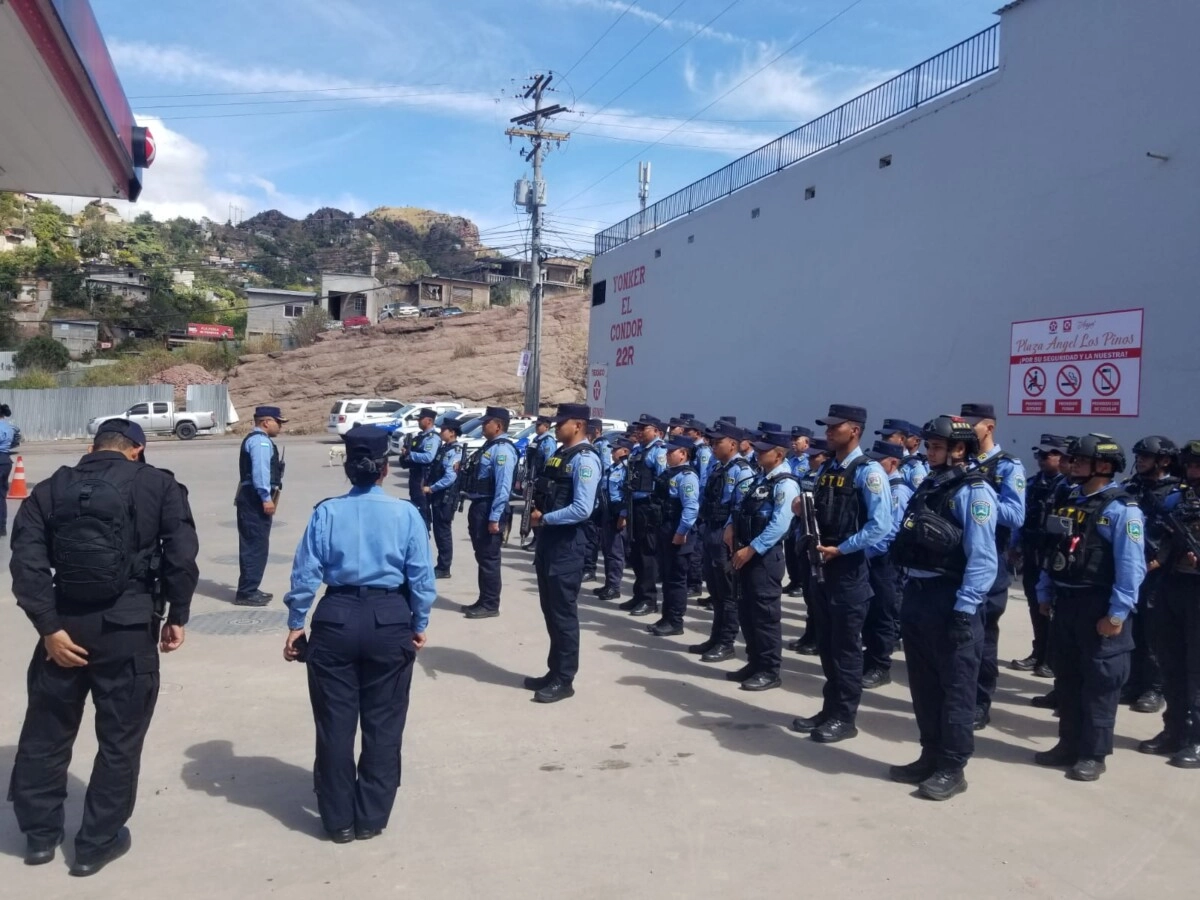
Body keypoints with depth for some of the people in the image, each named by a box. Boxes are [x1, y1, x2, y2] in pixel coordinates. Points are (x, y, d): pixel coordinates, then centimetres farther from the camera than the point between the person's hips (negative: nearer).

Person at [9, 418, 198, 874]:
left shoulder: (51, 488, 8)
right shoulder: (159, 485, 1)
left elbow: (27, 561, -4)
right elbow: (182, 555, -8)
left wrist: (49, 627, -5)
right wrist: (176, 616, 1)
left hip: (67, 624, 3)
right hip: (129, 627, -3)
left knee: (46, 731, 21)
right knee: (120, 739, 10)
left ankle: (40, 832, 34)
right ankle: (97, 842, 21)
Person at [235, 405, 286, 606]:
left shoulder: (255, 439, 22)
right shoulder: (261, 441, -13)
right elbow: (260, 471, -24)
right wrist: (266, 498, -25)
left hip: (253, 498, 11)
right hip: (256, 499, -11)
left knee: (253, 545, 16)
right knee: (256, 546, -8)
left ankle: (249, 589, 25)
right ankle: (247, 592, -5)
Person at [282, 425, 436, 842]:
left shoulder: (327, 512, -5)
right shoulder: (406, 513, -6)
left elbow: (305, 573, -4)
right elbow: (421, 575, -4)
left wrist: (295, 624, 6)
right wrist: (419, 624, 7)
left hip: (336, 619, 1)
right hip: (390, 621, 0)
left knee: (335, 722, 14)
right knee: (383, 722, 14)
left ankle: (339, 820, 25)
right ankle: (371, 818, 23)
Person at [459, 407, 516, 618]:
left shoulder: (503, 449, -16)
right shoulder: (490, 446, 14)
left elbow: (503, 487, -22)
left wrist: (494, 518, -24)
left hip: (489, 510, -10)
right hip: (479, 507, 10)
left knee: (489, 558, -2)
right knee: (481, 557, 15)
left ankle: (490, 605, 7)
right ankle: (483, 601, 25)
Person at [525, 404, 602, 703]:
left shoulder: (585, 459, -16)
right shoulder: (559, 453, 12)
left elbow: (582, 510, -24)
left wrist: (544, 519, -14)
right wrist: (536, 511, 0)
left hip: (567, 542, -9)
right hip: (549, 538, 9)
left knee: (563, 611, 0)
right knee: (550, 609, 16)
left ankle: (564, 680, 12)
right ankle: (554, 671, 29)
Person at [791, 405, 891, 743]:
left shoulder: (868, 471, -11)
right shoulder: (825, 470, 11)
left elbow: (880, 525, -18)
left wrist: (840, 549, -17)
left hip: (849, 568, -7)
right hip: (820, 566, 7)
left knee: (846, 646, 2)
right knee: (825, 644, 14)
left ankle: (845, 717, 13)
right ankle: (830, 709, 25)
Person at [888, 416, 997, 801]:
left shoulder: (974, 492, -11)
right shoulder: (928, 487, 13)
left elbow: (982, 558, -18)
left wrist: (963, 610, -22)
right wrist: (909, 592, 12)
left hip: (951, 601, -8)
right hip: (917, 596, 8)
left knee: (956, 688, 4)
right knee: (923, 684, 16)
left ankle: (952, 768, 14)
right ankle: (930, 757, 28)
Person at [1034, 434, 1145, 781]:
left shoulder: (1121, 510, -12)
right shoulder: (1068, 503, 12)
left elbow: (1131, 566, -18)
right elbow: (1051, 553, 16)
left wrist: (1117, 613, -20)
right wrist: (1045, 594, 14)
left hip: (1099, 608, -8)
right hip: (1066, 604, 8)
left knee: (1099, 683, 4)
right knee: (1066, 679, 15)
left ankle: (1093, 754, 13)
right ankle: (1069, 744, 26)